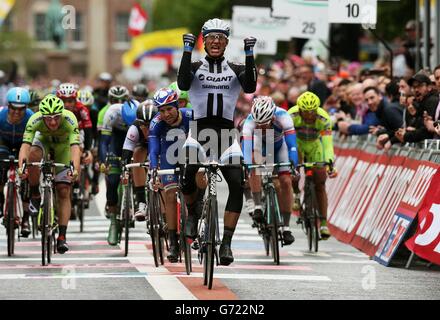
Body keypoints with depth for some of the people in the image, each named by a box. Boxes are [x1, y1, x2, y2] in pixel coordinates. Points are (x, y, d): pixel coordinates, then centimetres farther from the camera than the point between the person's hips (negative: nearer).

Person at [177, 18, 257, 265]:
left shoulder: (236, 70, 10)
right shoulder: (195, 67, 7)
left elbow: (250, 87, -10)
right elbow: (183, 84, -14)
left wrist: (250, 55, -17)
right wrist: (187, 51, -19)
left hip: (227, 133, 1)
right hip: (200, 130, -1)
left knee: (237, 185, -17)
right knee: (187, 182, -20)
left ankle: (227, 243, -13)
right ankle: (192, 213, 16)